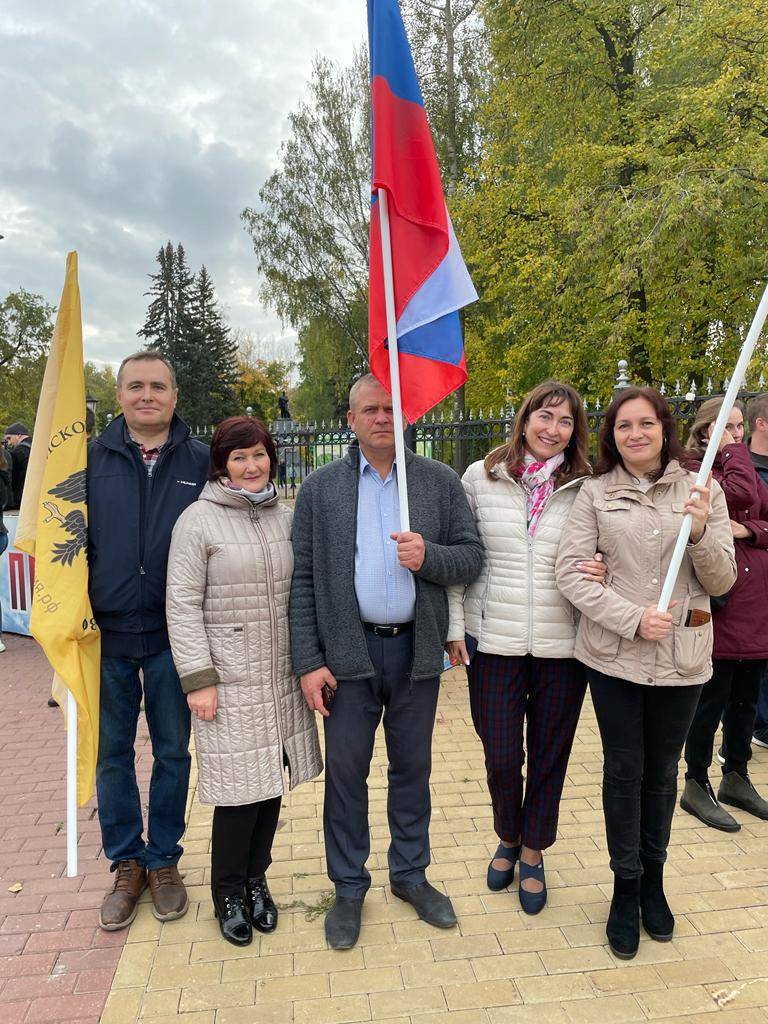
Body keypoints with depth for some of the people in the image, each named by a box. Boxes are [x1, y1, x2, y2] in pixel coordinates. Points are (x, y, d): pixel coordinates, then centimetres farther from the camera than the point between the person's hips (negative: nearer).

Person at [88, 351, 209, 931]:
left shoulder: (201, 462, 0)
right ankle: (126, 864, 31)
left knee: (173, 753, 11)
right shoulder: (93, 458, 2)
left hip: (173, 635, 0)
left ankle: (164, 861, 31)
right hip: (106, 632, 1)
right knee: (112, 753, 12)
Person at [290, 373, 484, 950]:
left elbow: (472, 556, 2)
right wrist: (309, 662, -7)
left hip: (416, 649, 1)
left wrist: (429, 557, -20)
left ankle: (411, 874, 37)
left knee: (413, 767, 16)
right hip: (348, 651, 0)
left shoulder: (441, 482, 1)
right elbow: (302, 580, -2)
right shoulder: (320, 489, -1)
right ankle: (349, 887, 30)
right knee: (345, 772, 10)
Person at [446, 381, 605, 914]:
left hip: (563, 645, 1)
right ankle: (508, 839, 39)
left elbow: (603, 558, 12)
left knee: (550, 755, 13)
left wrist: (603, 575, -12)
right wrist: (454, 626, -1)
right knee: (500, 756, 8)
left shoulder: (587, 489, 1)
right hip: (493, 642, -1)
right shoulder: (480, 478, -1)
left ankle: (533, 853, 38)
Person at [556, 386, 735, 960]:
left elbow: (722, 582, 0)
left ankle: (654, 880, 38)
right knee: (623, 770, 9)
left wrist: (702, 533, -19)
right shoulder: (597, 493, -3)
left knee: (662, 771, 16)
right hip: (615, 653, -1)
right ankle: (626, 886, 29)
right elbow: (569, 570, -7)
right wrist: (632, 618, -17)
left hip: (682, 656, 1)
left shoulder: (702, 491, 0)